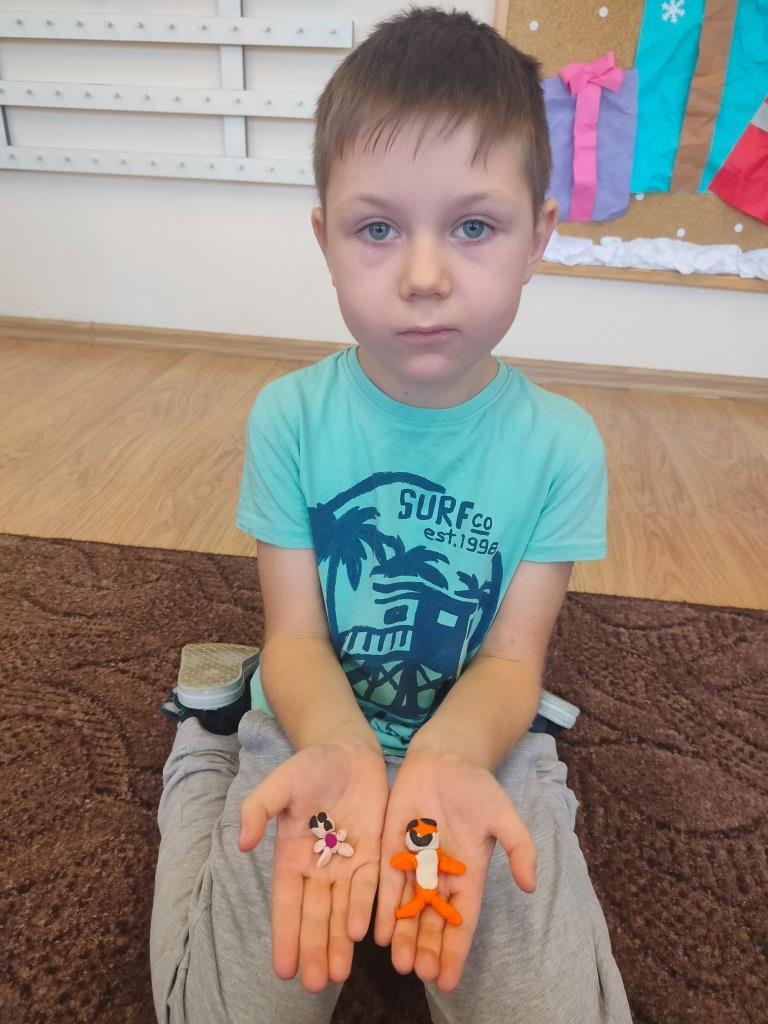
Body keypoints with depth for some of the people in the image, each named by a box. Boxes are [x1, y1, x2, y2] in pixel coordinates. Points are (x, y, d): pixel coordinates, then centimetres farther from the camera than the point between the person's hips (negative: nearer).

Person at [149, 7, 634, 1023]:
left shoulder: (561, 444, -13)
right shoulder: (288, 417, -13)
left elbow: (511, 656, -12)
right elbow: (296, 633, -12)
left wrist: (448, 758, -34)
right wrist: (342, 753, -33)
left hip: (476, 742, 1)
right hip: (313, 732, 0)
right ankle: (206, 742, 19)